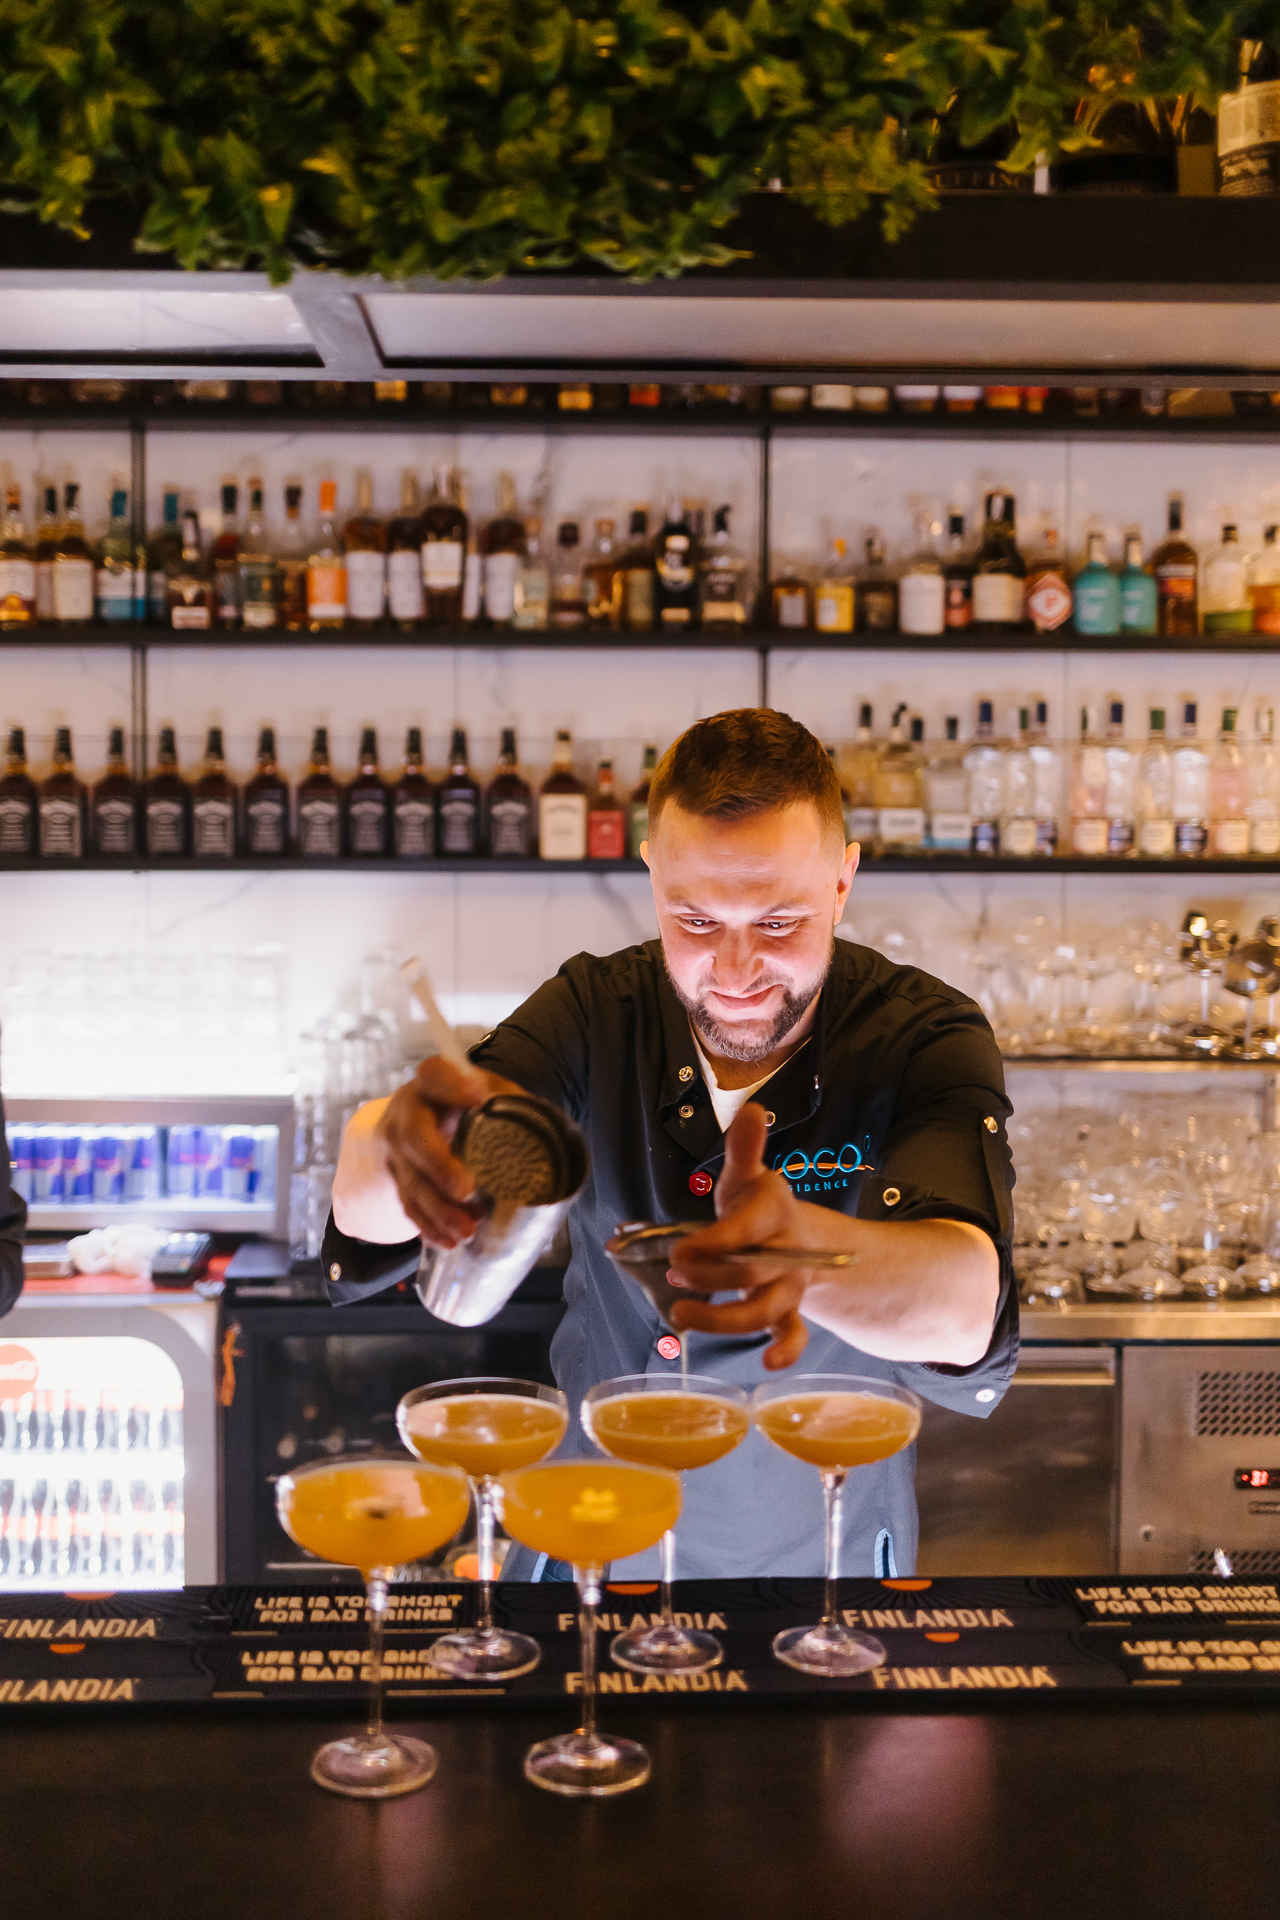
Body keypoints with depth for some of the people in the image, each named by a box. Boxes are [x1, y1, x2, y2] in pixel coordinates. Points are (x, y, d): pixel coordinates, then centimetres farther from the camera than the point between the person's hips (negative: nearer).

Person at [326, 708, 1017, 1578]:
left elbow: (964, 1313, -34)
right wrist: (401, 1143, -45)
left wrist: (798, 1245, -55)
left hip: (821, 1557, -1)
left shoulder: (927, 1040, -15)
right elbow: (363, 1211, -21)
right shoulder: (597, 1009, -8)